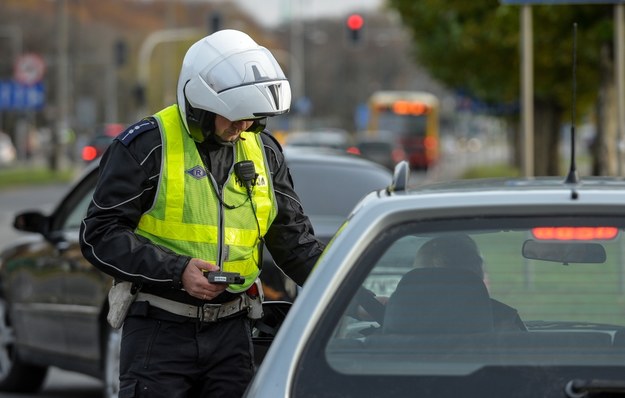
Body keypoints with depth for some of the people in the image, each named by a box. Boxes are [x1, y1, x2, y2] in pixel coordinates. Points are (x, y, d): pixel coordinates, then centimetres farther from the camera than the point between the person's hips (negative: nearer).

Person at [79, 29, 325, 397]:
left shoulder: (264, 151, 10)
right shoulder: (146, 145, -8)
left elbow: (294, 238, 14)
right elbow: (100, 235, -10)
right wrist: (176, 271, -20)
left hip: (231, 331, 5)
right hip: (160, 329, -5)